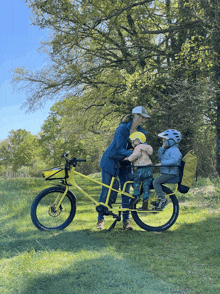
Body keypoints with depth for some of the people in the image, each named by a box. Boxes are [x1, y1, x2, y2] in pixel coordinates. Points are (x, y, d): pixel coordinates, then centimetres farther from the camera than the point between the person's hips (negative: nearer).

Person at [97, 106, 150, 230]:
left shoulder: (140, 131, -3)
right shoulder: (122, 128, -22)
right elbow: (119, 149, -23)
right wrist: (133, 153, -38)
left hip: (125, 162, 5)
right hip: (110, 161, -5)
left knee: (126, 191, 0)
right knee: (106, 191, 0)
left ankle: (126, 220, 9)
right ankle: (100, 220, 13)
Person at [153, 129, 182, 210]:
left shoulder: (174, 150, -13)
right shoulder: (167, 150, 19)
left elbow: (174, 161, -30)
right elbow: (160, 158, 17)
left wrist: (162, 163, -32)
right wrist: (162, 148, 6)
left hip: (170, 174, -10)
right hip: (165, 173, 10)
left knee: (156, 182, -23)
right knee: (155, 182, 13)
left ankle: (162, 199, -19)